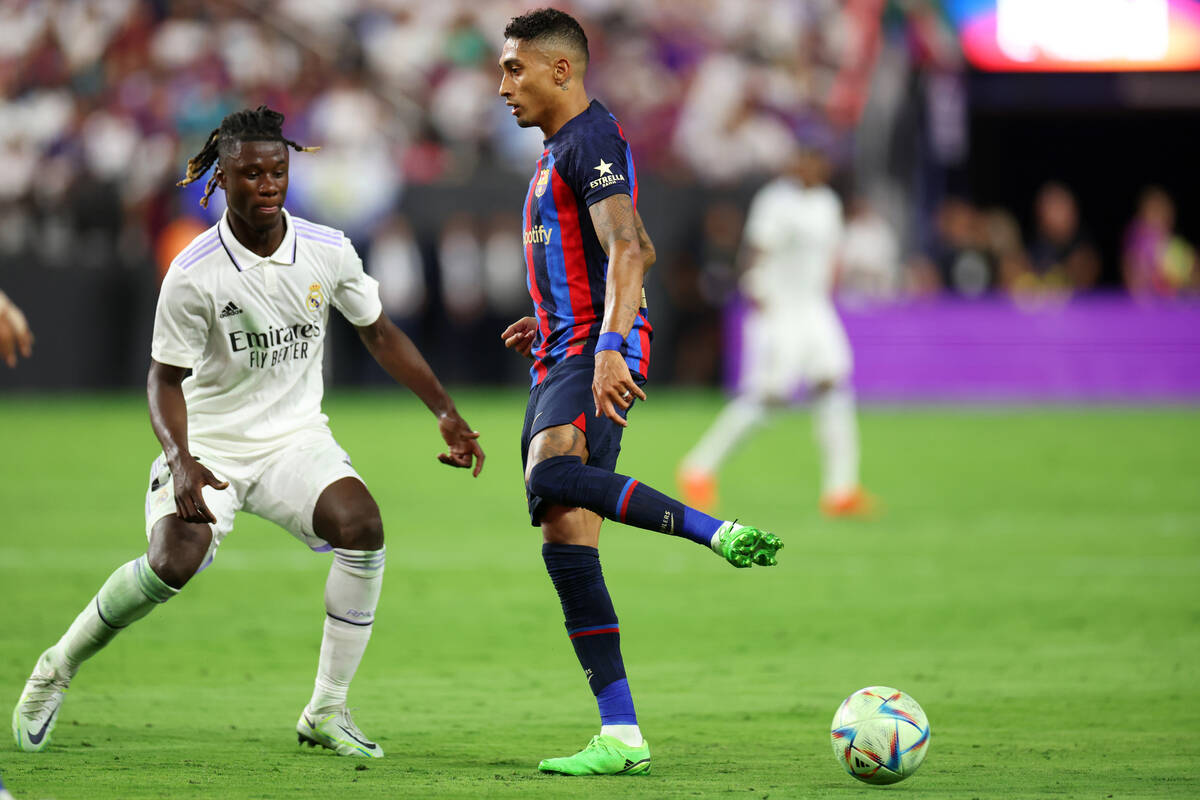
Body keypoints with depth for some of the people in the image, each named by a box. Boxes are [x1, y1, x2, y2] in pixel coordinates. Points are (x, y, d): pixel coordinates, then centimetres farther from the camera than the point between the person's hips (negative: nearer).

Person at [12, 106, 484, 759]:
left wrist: (445, 412, 8)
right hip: (209, 442, -3)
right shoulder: (193, 275, -16)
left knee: (362, 528, -24)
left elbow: (379, 333, 11)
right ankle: (56, 669, 0)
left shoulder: (326, 250, -5)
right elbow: (166, 378, -8)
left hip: (295, 437, 3)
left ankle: (326, 712, -11)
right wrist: (180, 458, -25)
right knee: (173, 562, -27)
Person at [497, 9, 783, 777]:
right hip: (564, 358, 10)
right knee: (565, 536, 0)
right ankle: (621, 738, -3)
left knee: (551, 480, -35)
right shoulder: (562, 151, 24)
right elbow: (635, 250, 36)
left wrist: (608, 345, -32)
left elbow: (628, 249, -21)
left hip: (598, 356, -10)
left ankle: (720, 534, -38)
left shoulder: (591, 140, -7)